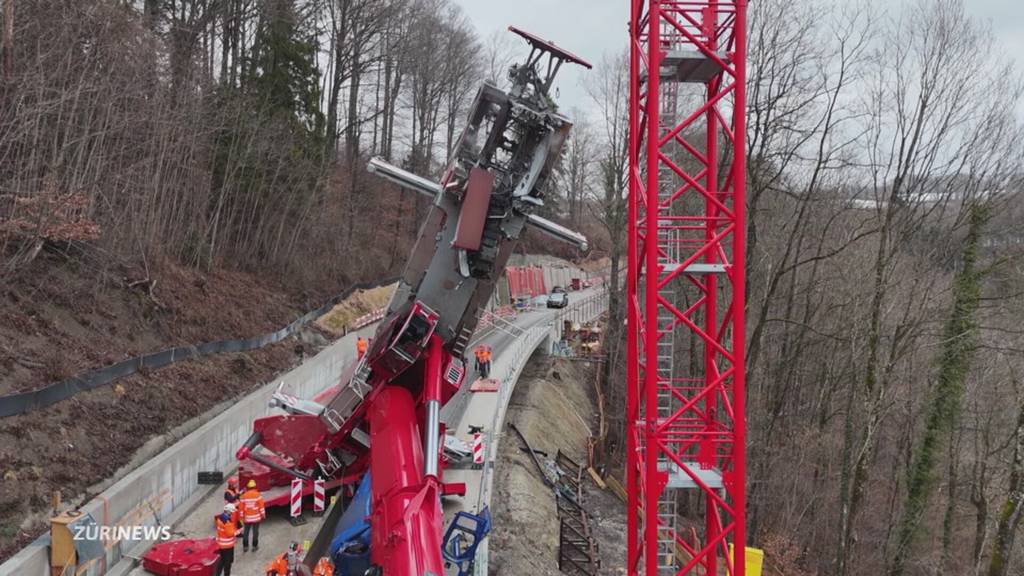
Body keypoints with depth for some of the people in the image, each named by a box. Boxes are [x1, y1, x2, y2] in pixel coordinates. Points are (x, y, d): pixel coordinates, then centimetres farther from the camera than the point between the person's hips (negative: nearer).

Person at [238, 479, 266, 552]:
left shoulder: (244, 496, -2)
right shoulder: (258, 495, -9)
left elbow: (241, 507, 1)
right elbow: (261, 506, -9)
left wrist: (242, 516, 11)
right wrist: (263, 514, 0)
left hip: (247, 517, 2)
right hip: (256, 517, -2)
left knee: (246, 532, 12)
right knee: (255, 532, 6)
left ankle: (245, 546, 16)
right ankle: (254, 546, 11)